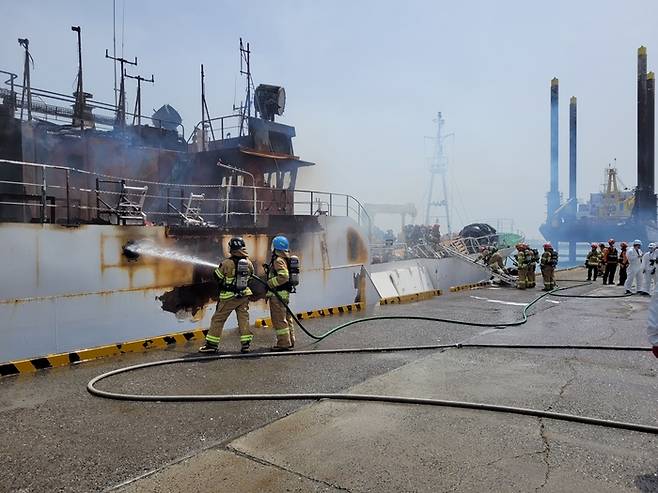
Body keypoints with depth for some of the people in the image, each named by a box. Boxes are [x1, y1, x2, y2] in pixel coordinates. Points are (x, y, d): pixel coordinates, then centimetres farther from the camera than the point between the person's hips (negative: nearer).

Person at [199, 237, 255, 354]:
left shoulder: (226, 263, -17)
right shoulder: (248, 263, -4)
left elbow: (217, 277, -4)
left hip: (228, 297, -4)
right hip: (244, 295, 4)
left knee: (218, 319, 7)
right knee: (244, 318, 10)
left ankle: (212, 344, 12)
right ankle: (246, 344, 9)